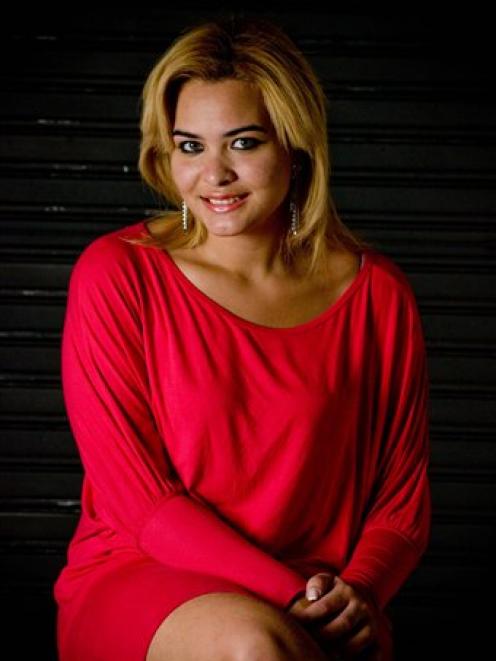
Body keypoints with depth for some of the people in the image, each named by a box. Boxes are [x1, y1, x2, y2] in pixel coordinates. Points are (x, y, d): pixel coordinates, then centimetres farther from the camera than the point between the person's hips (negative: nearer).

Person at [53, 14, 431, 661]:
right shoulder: (116, 274, -4)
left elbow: (403, 495, 7)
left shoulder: (377, 292, 2)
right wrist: (293, 598, -17)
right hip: (137, 581, -1)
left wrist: (357, 593, -14)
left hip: (318, 598, 2)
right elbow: (139, 498, -7)